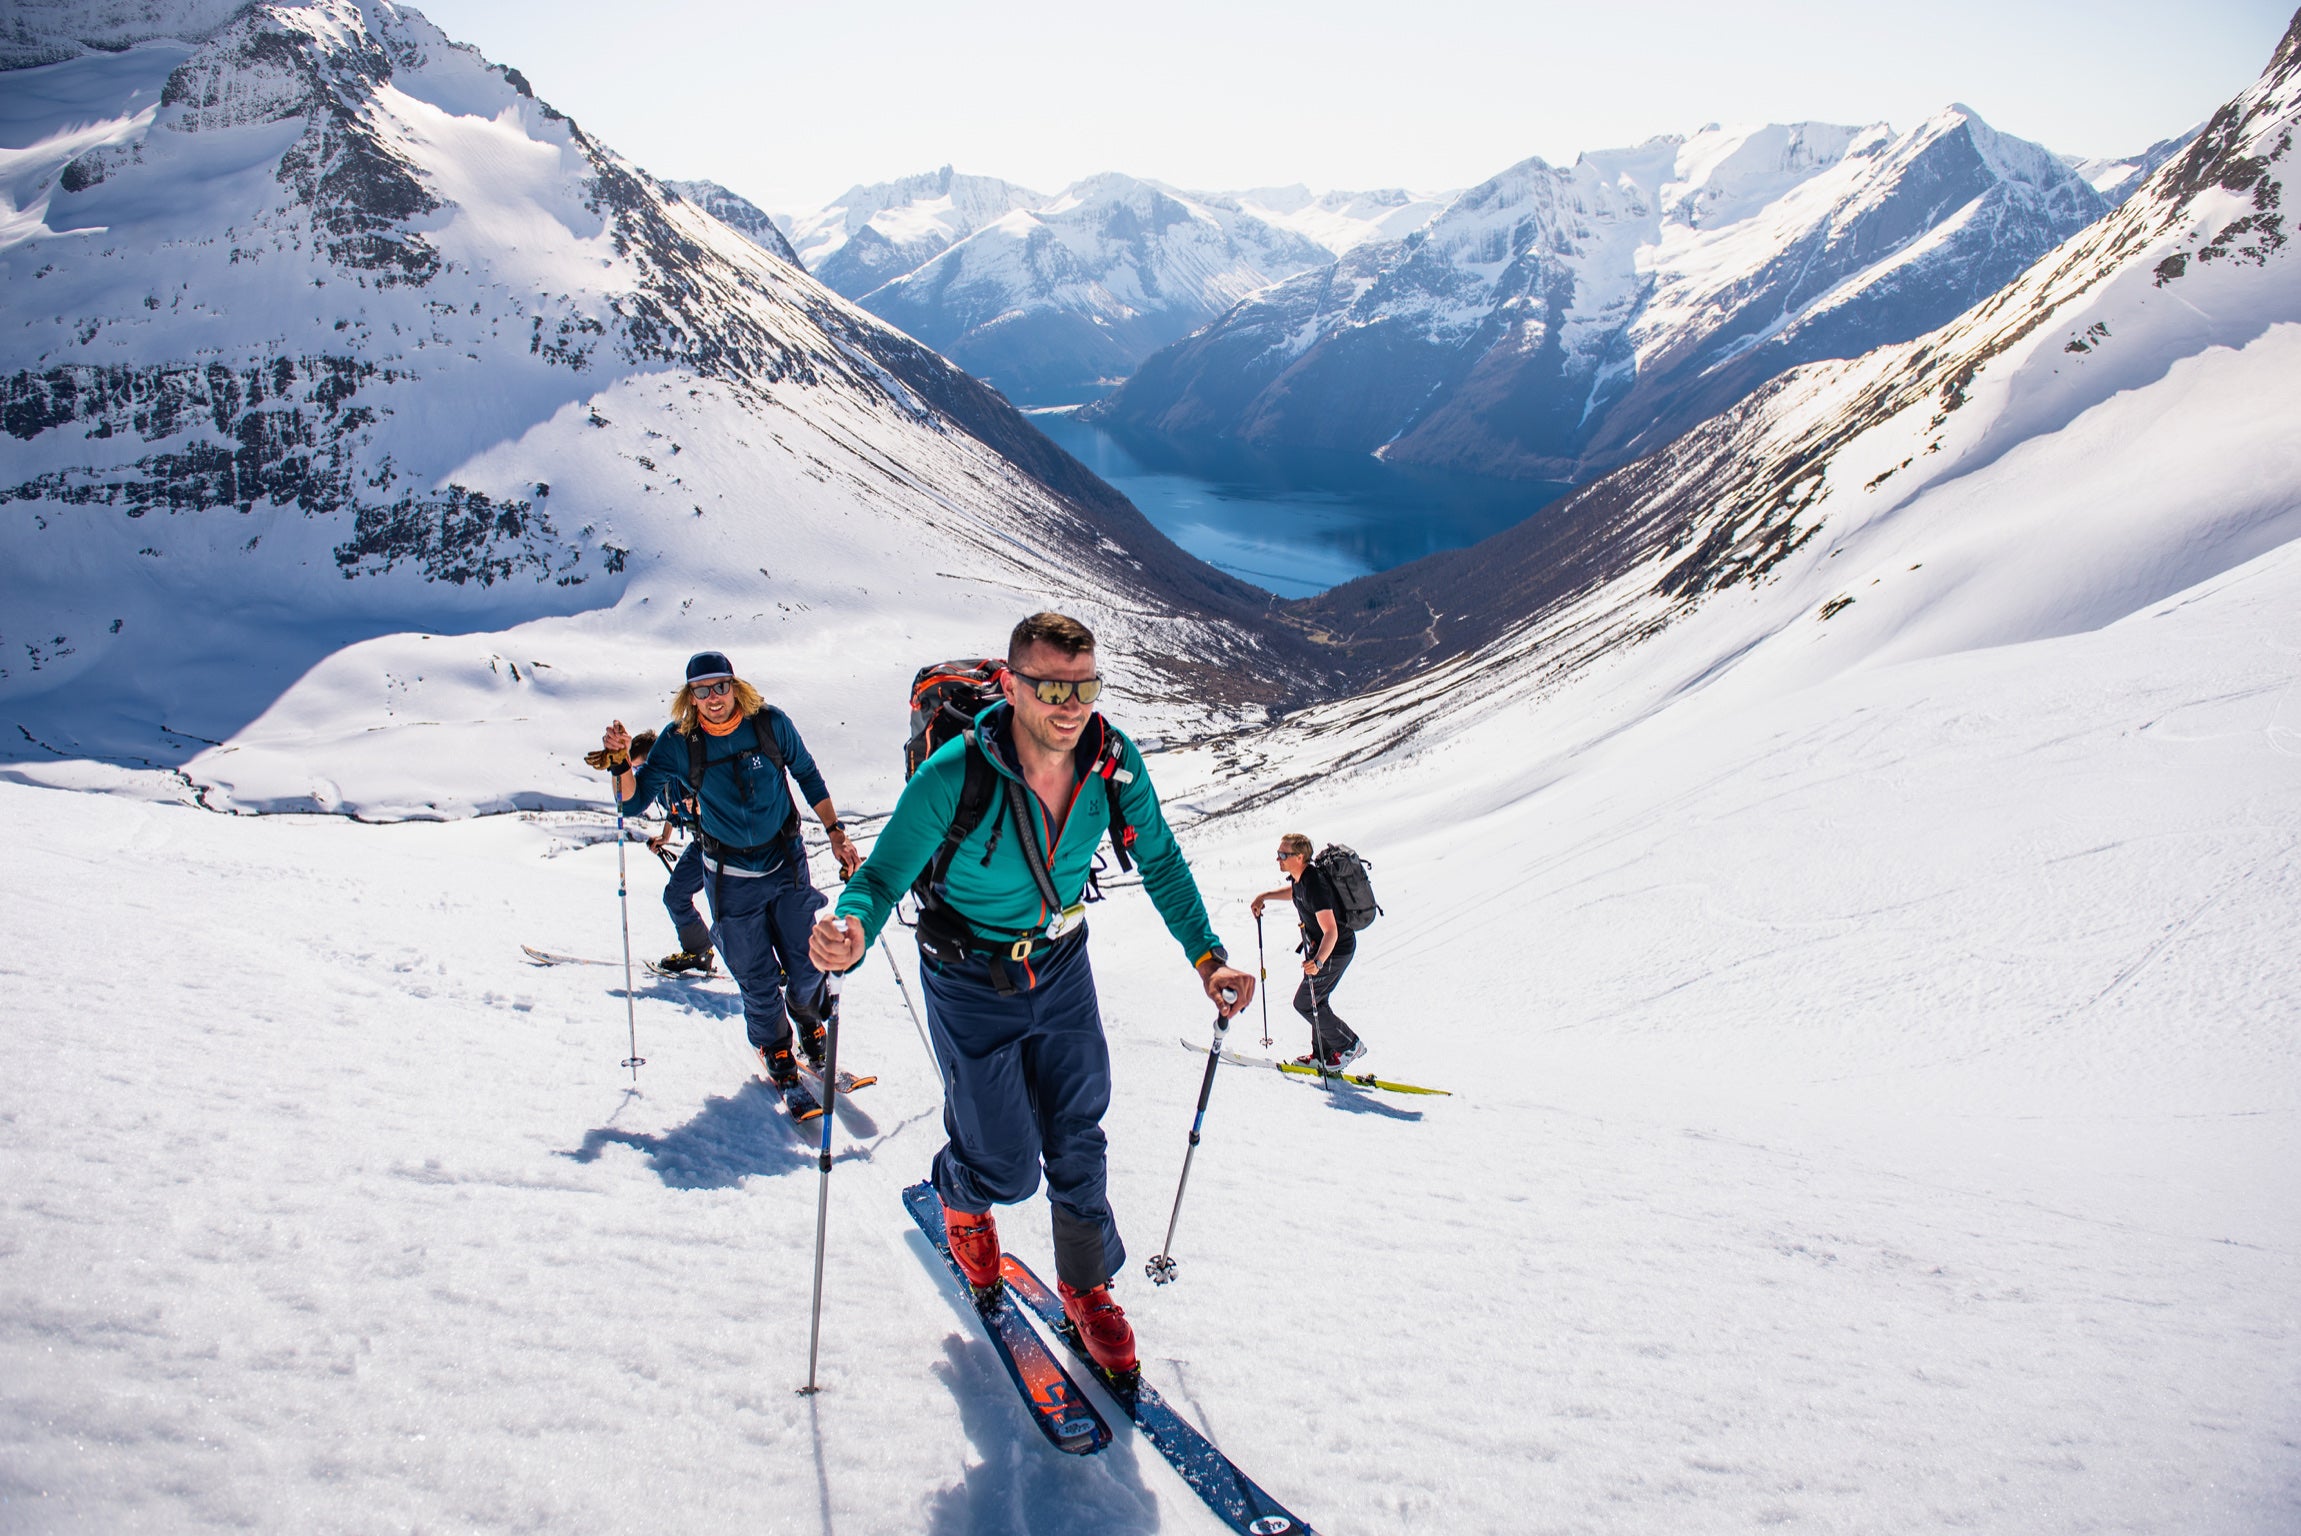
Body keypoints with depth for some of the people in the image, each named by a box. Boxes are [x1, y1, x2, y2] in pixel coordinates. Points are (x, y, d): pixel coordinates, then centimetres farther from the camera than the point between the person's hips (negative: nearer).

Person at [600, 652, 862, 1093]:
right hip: (730, 877, -1)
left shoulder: (771, 723, -11)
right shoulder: (678, 743, -12)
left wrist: (835, 833, 2)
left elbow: (808, 776, 4)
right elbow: (633, 801, -9)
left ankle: (806, 1014, 41)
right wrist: (622, 761, -27)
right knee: (757, 979, 4)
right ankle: (772, 1044, 33)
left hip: (787, 862, 1)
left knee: (808, 966, 7)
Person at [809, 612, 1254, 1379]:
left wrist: (1206, 953, -11)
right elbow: (884, 875, -22)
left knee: (1076, 1144, 10)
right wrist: (852, 932, -44)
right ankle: (962, 1200, 40)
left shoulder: (1114, 763, -18)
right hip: (970, 984, -3)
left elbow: (1159, 859, -2)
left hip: (1060, 968, 3)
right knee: (1006, 1167, 2)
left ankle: (1087, 1287, 36)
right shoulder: (953, 777, -30)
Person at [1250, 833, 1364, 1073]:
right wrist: (1264, 896, 14)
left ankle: (1349, 1046, 9)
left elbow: (1331, 931, -36)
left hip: (1334, 951, -10)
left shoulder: (1315, 886, -32)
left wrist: (1318, 961, -49)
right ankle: (1322, 1055, 30)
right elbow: (1295, 890, 23)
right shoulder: (1300, 875, -4)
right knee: (1317, 1001, 17)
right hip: (1319, 947, 10)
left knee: (1304, 1003, -3)